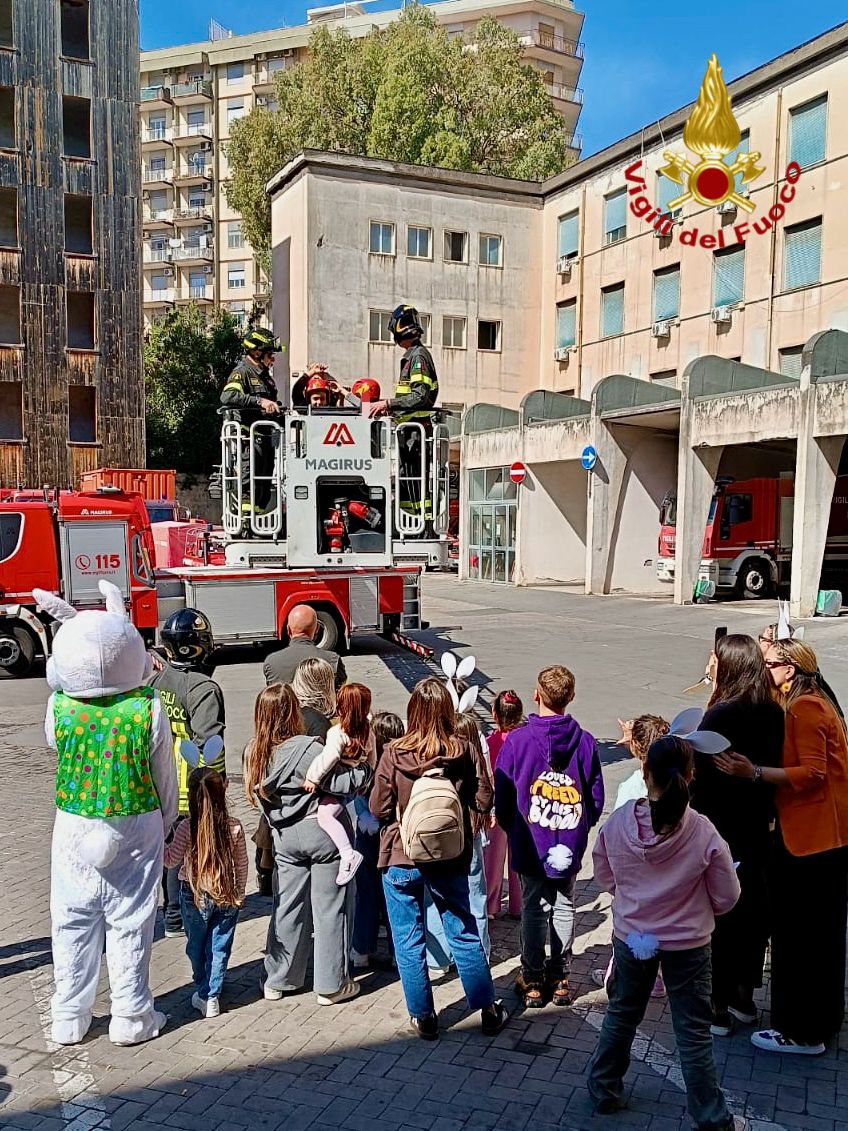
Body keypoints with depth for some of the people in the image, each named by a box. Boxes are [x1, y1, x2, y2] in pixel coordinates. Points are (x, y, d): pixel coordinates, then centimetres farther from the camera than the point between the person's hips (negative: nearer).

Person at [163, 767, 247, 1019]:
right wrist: (240, 892, 13)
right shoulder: (234, 827, -11)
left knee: (197, 946, 18)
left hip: (194, 895, -1)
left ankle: (203, 994, 29)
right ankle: (211, 996, 14)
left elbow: (171, 860, -8)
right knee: (219, 948, 12)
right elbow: (242, 864, -1)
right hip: (228, 896, 1)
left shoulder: (187, 828, -17)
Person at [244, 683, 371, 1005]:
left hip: (283, 836, 6)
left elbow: (257, 795, 9)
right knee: (329, 909, 6)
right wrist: (367, 767, -5)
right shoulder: (306, 749, -21)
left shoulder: (254, 752, -1)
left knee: (287, 907, 17)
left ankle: (277, 980, 26)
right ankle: (331, 985, 15)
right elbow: (344, 782, -20)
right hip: (321, 832, -5)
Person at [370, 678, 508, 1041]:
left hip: (402, 860, -2)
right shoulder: (463, 752, -11)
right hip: (450, 860, 2)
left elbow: (379, 809, -9)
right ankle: (489, 1011, 27)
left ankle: (423, 1018, 22)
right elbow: (483, 801, -3)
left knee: (409, 941, 13)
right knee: (464, 935, 17)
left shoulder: (394, 754, -15)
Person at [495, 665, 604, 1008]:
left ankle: (532, 982, 18)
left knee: (534, 909, 10)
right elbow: (596, 798, 1)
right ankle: (559, 979, 24)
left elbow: (502, 796, -6)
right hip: (571, 847, 2)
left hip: (530, 845, -2)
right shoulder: (585, 741, -7)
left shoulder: (517, 740, -14)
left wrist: (511, 829, 12)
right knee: (564, 907, 15)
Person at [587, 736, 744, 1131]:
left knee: (621, 1016, 22)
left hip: (630, 938, 2)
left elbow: (604, 878, 1)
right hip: (688, 945, -2)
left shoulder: (617, 823, -16)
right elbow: (726, 898, -10)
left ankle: (604, 1091, 38)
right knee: (693, 1033, 12)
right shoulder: (703, 834, -23)